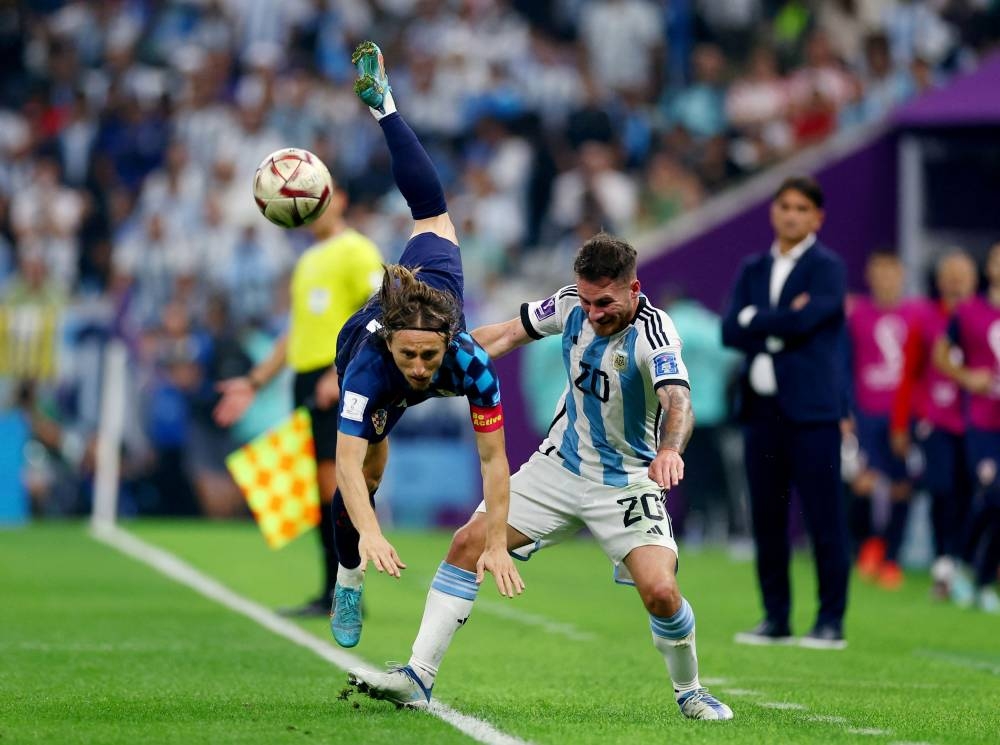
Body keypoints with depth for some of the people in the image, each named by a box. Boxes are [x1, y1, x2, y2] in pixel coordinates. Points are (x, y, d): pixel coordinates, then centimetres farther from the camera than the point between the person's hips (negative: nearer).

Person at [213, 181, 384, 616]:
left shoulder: (356, 251, -4)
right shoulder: (307, 262, 22)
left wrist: (342, 373, -23)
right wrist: (254, 383, 23)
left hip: (339, 382, -8)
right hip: (305, 379, 8)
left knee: (334, 480, -12)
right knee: (320, 489, 6)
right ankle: (331, 593, 8)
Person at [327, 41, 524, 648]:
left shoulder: (472, 362, -47)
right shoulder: (370, 367, -49)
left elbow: (493, 458, -44)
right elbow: (348, 462, -55)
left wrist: (497, 545, -50)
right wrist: (369, 532, -71)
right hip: (358, 336, -2)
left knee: (432, 211, 30)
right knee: (368, 466, 2)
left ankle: (381, 101, 48)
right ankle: (349, 587, 26)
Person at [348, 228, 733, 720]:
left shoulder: (653, 333, -27)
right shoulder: (572, 303, -10)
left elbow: (678, 402, -45)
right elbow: (511, 332, 9)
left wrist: (669, 449, -65)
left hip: (627, 481, -5)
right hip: (560, 463, 5)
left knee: (660, 592, -21)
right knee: (469, 544, -6)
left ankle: (689, 693, 7)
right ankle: (418, 677, -1)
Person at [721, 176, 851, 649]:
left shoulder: (827, 268, -1)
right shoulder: (753, 269, 15)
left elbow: (804, 321, -17)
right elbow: (730, 331, 2)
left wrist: (755, 320, -4)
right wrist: (782, 323, -10)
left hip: (811, 409, -5)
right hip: (762, 406, 5)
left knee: (824, 517, -5)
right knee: (766, 519, 6)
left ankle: (832, 620, -1)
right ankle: (775, 618, 13)